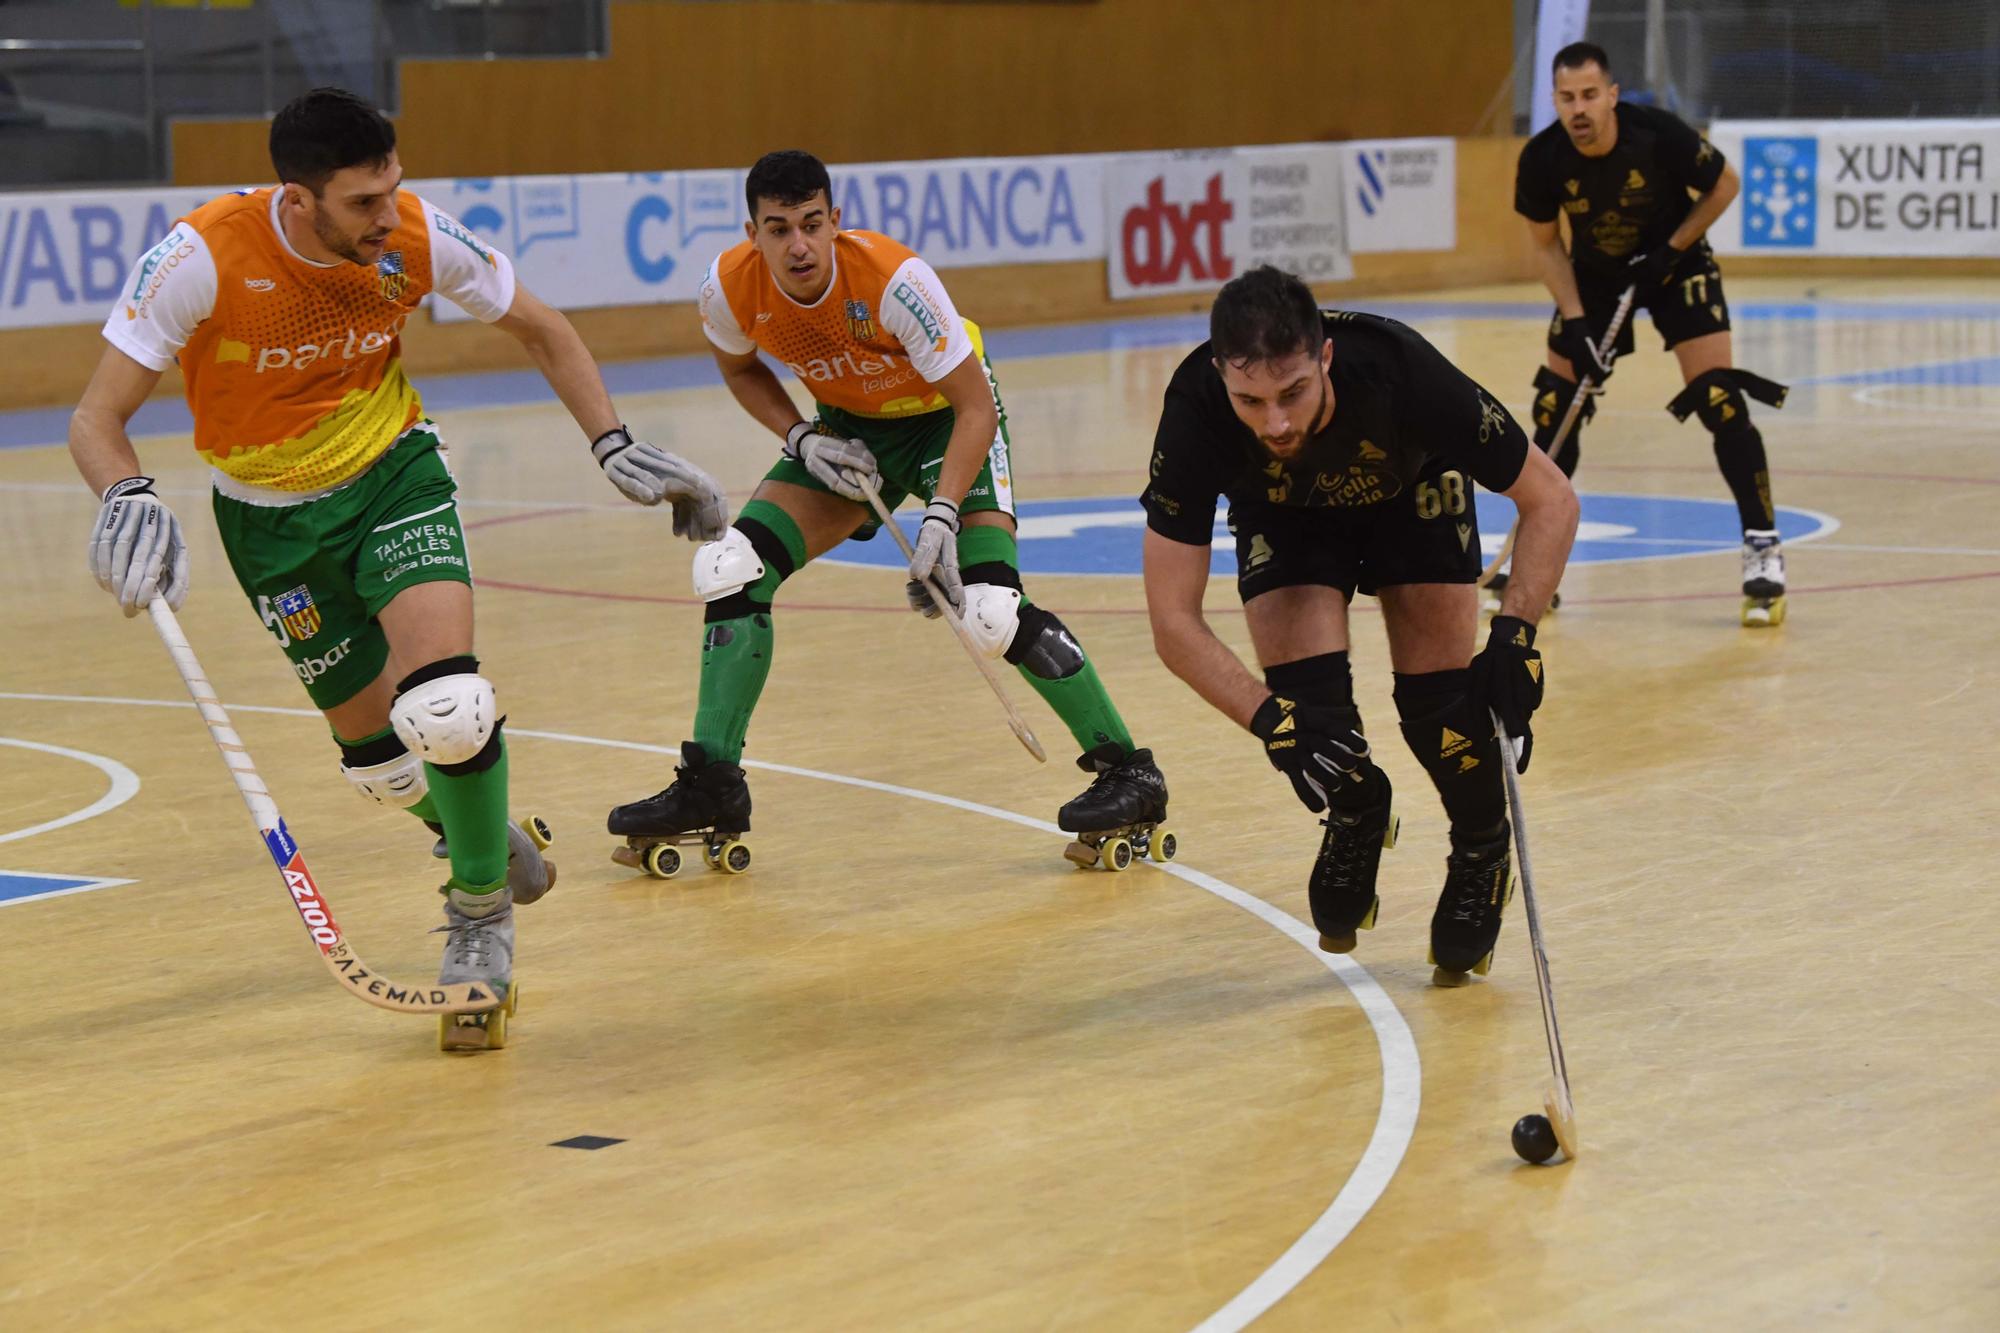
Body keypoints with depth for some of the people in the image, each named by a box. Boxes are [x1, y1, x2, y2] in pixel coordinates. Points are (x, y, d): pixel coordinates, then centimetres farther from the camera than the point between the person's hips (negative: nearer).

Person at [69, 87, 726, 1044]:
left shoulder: (419, 238, -19)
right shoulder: (204, 257, -27)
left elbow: (540, 330, 1)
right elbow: (97, 417, -23)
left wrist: (614, 447, -6)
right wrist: (126, 498, -43)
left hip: (393, 473, 0)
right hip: (270, 515, 0)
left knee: (447, 707, -22)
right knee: (373, 750, 7)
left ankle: (482, 907, 4)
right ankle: (473, 832, 43)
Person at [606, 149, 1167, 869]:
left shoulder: (894, 279, -34)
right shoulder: (730, 288, -20)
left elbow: (976, 406, -26)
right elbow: (740, 367, 5)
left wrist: (942, 516, -34)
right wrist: (800, 438, -11)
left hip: (950, 422, -5)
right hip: (851, 430, 5)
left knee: (990, 611, -23)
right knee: (733, 568, -10)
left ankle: (1127, 771, -8)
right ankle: (710, 788, 0)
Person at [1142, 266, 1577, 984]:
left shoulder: (1399, 370, -41)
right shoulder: (1196, 410, -38)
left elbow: (1551, 500, -26)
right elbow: (1174, 622, -31)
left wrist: (1513, 633, -38)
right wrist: (1270, 721, -44)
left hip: (1411, 493, -1)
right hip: (1283, 513, 1)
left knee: (1438, 702, -12)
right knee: (1306, 706, -16)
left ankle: (1484, 855, 20)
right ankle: (1357, 816, 19)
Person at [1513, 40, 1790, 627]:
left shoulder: (1660, 134, -29)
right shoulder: (1542, 160, -22)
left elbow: (1725, 185, -11)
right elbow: (1546, 245, -6)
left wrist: (1672, 249, -19)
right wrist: (1575, 323, -15)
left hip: (1675, 264, -3)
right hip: (1595, 272, 3)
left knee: (1718, 397, -16)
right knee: (1555, 405, -1)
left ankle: (1762, 549, -10)